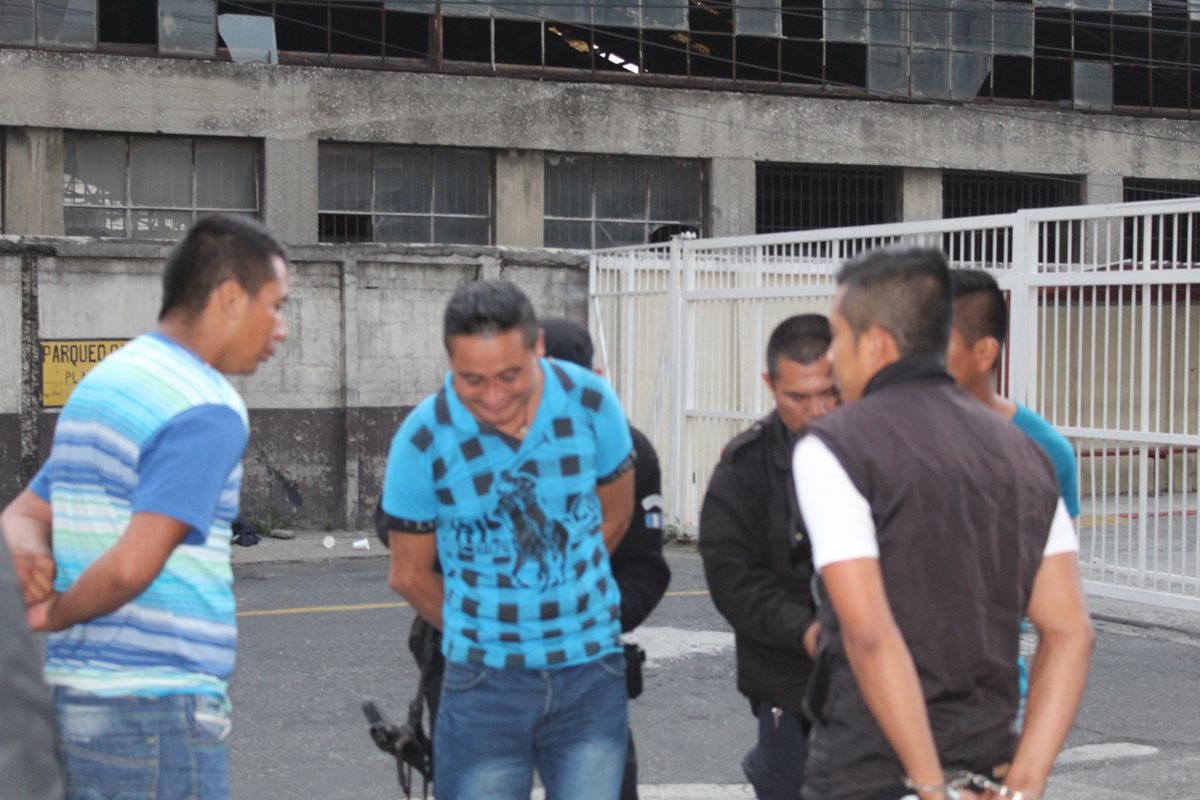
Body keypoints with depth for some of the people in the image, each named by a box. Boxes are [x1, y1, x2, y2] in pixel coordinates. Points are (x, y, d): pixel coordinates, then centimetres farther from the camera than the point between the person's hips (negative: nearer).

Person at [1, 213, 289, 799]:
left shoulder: (101, 384, 15)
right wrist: (52, 614, -6)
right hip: (156, 711, -9)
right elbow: (130, 566, -24)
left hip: (76, 701, 9)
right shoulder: (207, 411, -16)